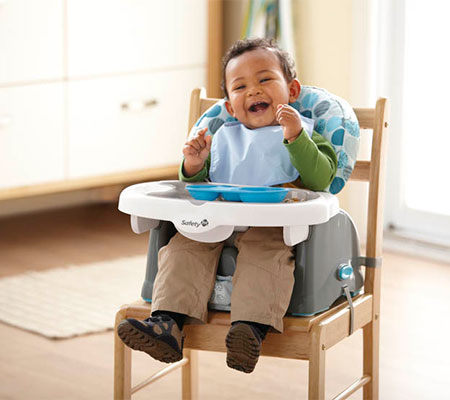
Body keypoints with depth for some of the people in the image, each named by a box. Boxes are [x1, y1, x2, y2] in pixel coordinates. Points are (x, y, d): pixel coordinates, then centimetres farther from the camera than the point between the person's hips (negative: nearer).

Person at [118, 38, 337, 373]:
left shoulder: (304, 135, 14)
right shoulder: (223, 139, 28)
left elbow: (320, 180, -4)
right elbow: (196, 188, 26)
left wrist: (296, 138, -16)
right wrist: (194, 166, 4)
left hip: (271, 226, -4)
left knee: (264, 253, -36)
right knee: (183, 248, -22)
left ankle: (252, 328, -51)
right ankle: (168, 323, -33)